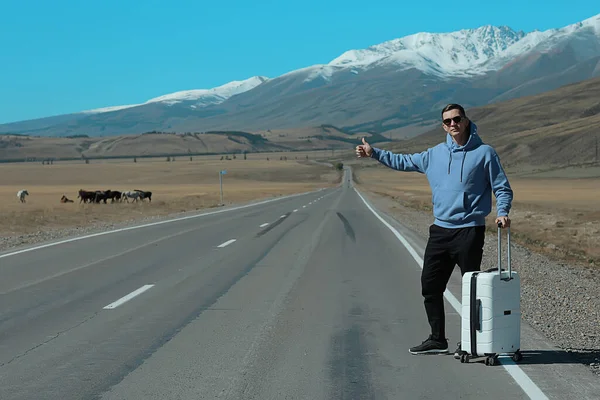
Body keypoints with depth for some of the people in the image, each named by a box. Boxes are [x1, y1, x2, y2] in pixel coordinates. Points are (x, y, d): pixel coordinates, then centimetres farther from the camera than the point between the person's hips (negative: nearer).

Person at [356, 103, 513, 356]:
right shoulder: (435, 154, 11)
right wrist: (374, 153, 16)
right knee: (430, 285, 8)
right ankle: (437, 339, 20)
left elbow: (502, 188, -3)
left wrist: (502, 212, -20)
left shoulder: (484, 153, -3)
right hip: (440, 230, 6)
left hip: (469, 231, -6)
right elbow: (404, 162, 21)